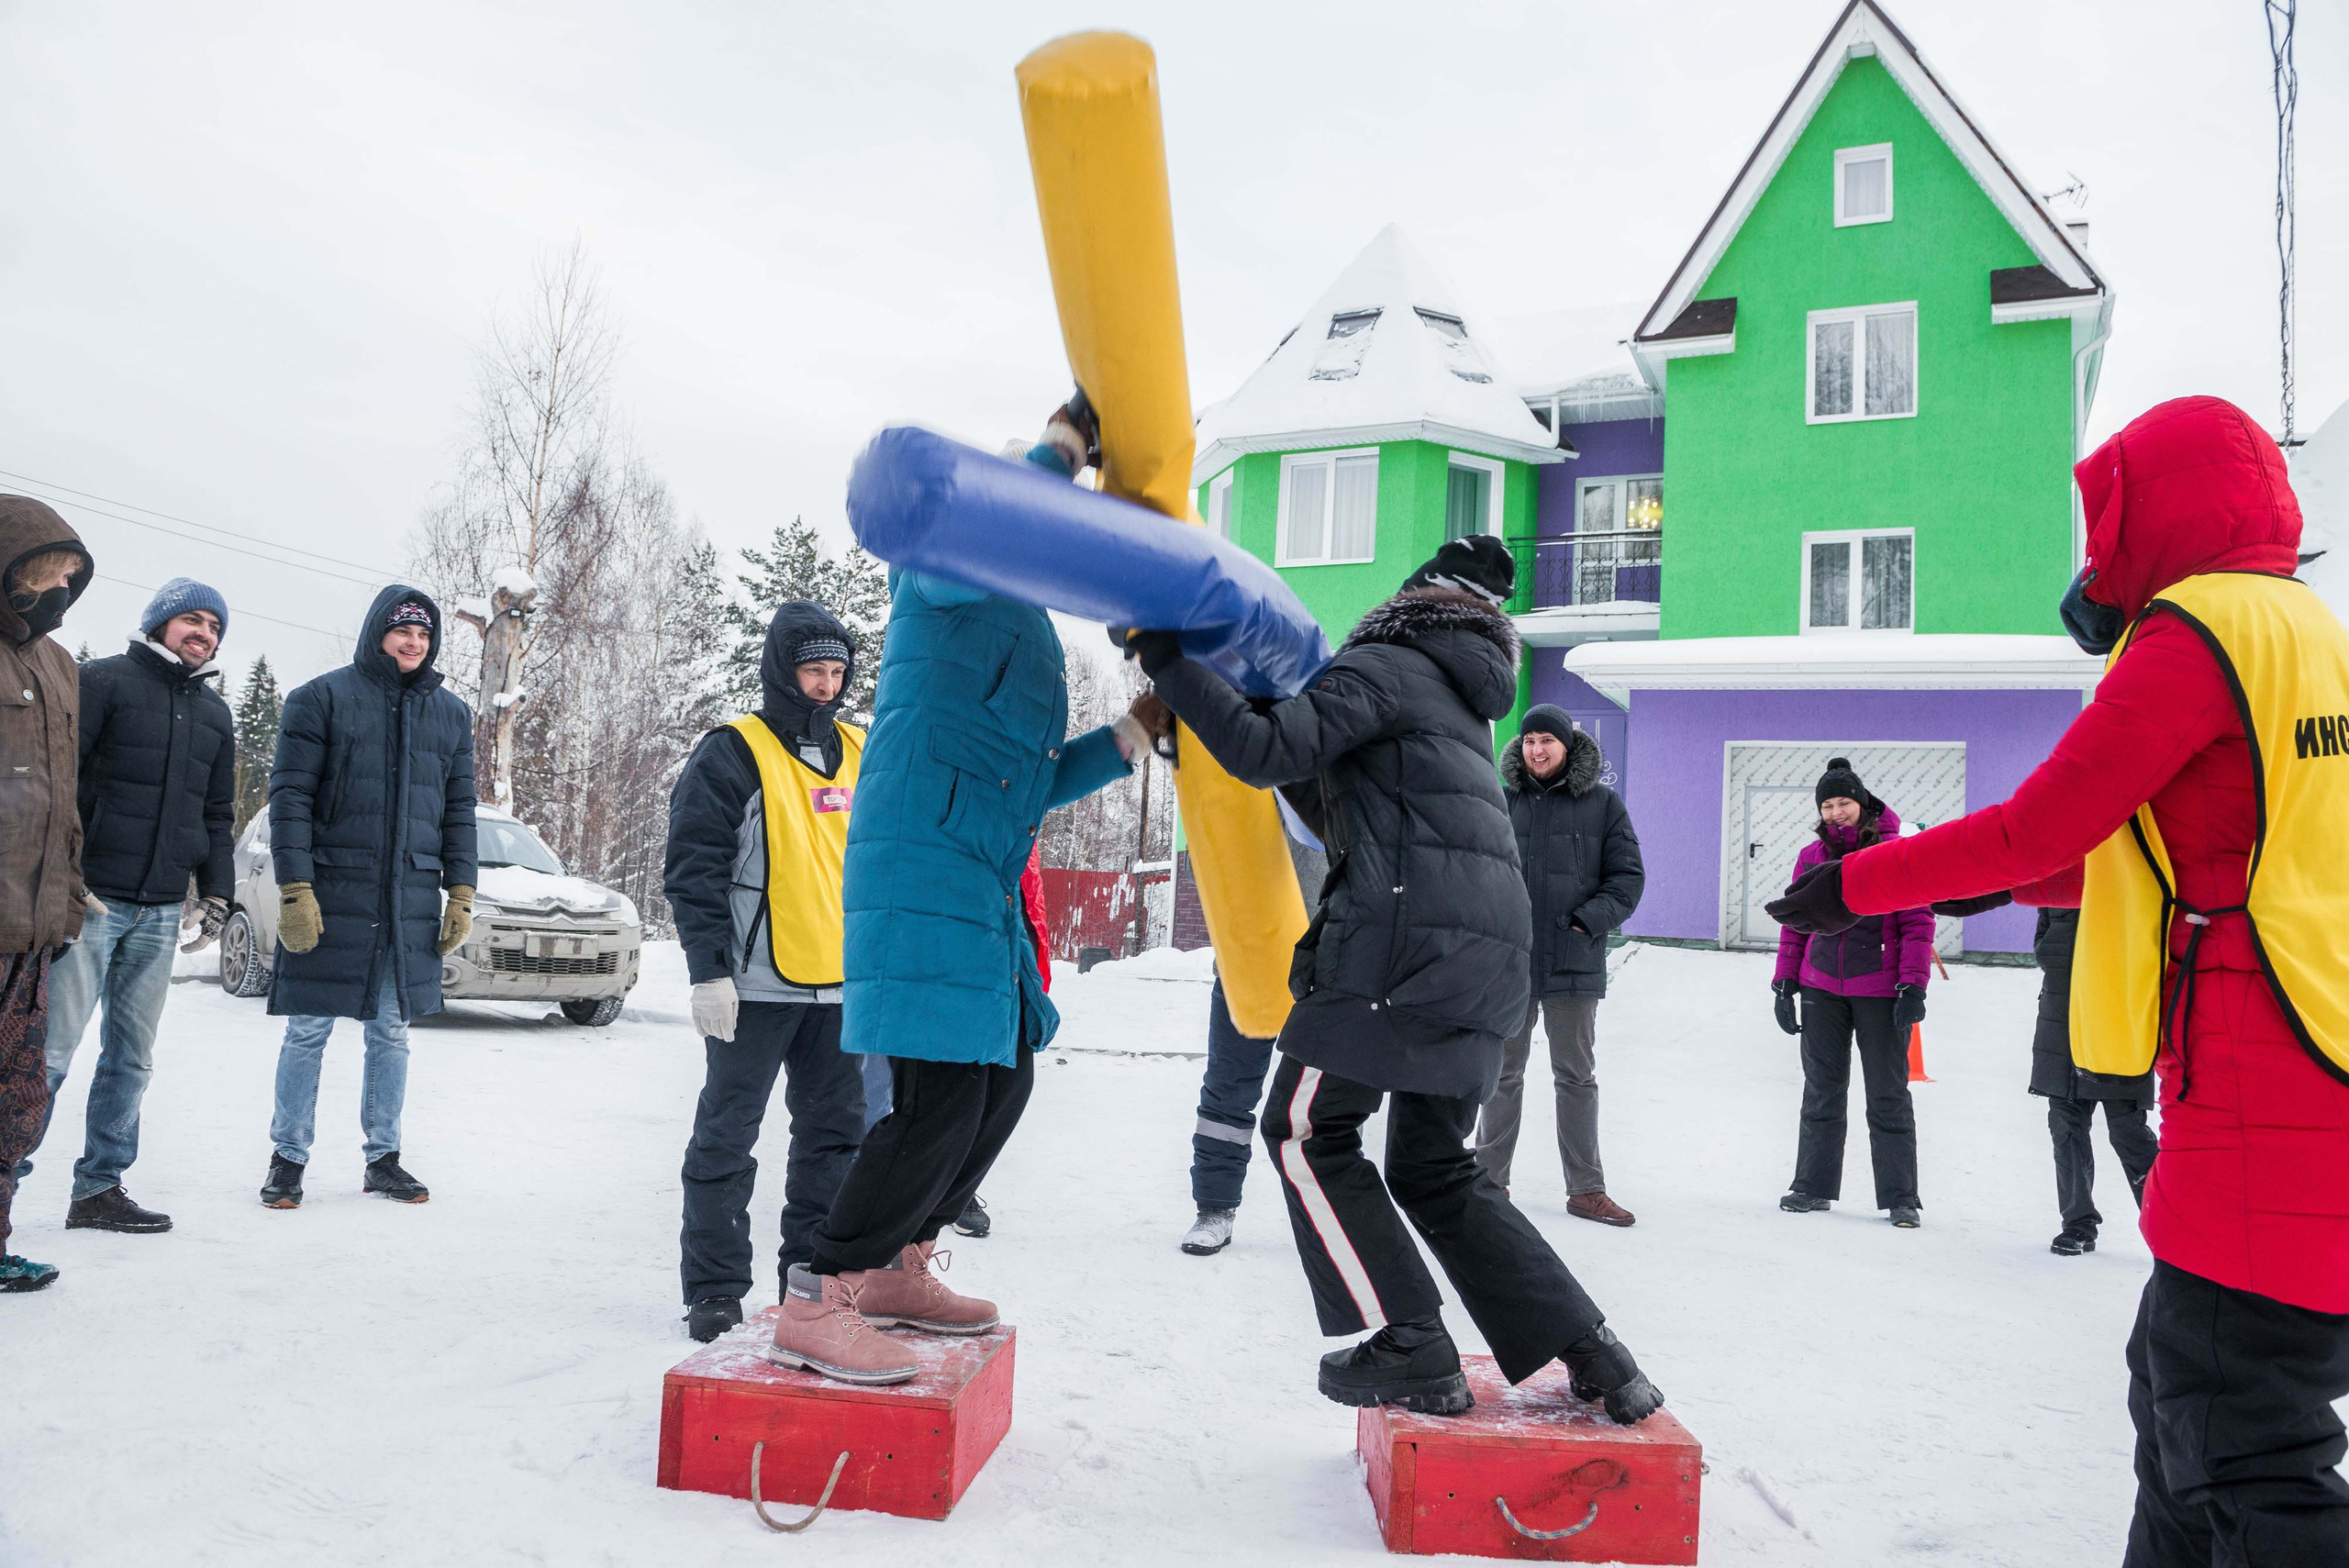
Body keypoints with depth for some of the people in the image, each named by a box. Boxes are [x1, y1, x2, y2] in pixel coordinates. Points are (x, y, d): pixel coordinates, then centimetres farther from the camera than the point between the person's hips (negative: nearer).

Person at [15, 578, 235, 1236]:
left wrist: (216, 892, 15)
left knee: (131, 1057, 8)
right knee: (51, 1049, -8)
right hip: (91, 899, -6)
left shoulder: (215, 714, 18)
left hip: (161, 911, 6)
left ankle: (99, 1188, 15)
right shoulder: (103, 681, 0)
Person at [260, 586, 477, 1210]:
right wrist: (294, 889, -13)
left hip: (412, 901, 4)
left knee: (391, 1032, 10)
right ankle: (288, 1159, 16)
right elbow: (289, 796, -5)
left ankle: (384, 1158, 20)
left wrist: (461, 894, 8)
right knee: (308, 1032, 3)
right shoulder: (322, 698, -1)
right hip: (331, 894, -3)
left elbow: (459, 809, 14)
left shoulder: (451, 712, 12)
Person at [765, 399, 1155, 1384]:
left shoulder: (1027, 630, 24)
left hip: (983, 888, 11)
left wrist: (1131, 733, 16)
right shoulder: (947, 584, -3)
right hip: (920, 875, -10)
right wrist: (1063, 442, -16)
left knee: (1002, 1081, 16)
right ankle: (816, 1305, -1)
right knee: (941, 1099, -14)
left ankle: (895, 1271, 30)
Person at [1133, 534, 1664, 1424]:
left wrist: (1167, 661, -4)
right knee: (1434, 1167, 17)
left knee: (1306, 1132, 5)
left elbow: (1266, 751, -12)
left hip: (1409, 945, -9)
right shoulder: (1459, 701, 29)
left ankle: (1413, 1356, 3)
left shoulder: (1383, 665, 2)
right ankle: (1594, 1358, 13)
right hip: (1489, 960, 9)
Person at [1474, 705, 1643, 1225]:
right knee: (1503, 1071, 11)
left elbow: (1628, 875, 2)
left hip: (1574, 963, -1)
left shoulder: (1603, 804, 2)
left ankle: (1586, 1190, 16)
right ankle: (1490, 1177, 22)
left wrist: (1591, 918, -11)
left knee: (1576, 1076, 8)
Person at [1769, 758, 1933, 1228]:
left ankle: (1901, 1198, 13)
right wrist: (1784, 985, 8)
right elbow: (1795, 924, 12)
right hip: (1821, 990, 4)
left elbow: (1918, 924, -6)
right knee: (1821, 1091, 10)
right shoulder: (1811, 857, 6)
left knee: (1888, 1095, 4)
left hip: (1880, 993, -3)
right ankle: (1813, 1187, 20)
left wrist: (1913, 987, -11)